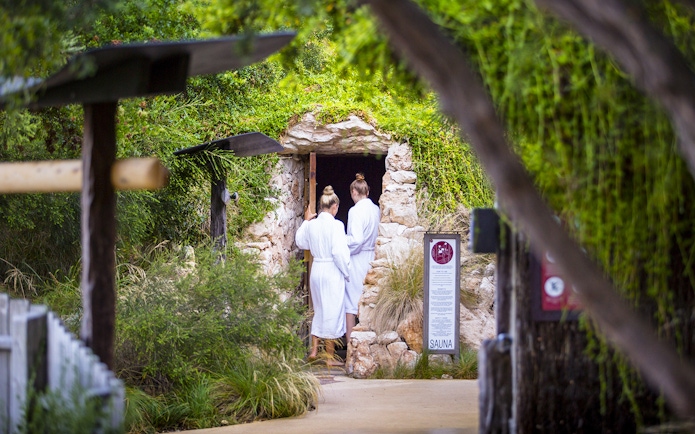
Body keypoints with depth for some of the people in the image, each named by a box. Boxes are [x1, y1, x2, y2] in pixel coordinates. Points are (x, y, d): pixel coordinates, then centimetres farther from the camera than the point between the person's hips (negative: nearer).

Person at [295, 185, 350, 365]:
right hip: (332, 272, -6)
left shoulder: (311, 224, 3)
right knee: (332, 312, 2)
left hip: (316, 270, 6)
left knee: (319, 310, 21)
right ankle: (330, 357, 8)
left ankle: (314, 350, 23)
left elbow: (300, 242, 21)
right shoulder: (336, 225, -15)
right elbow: (339, 252, -19)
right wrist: (347, 273, -8)